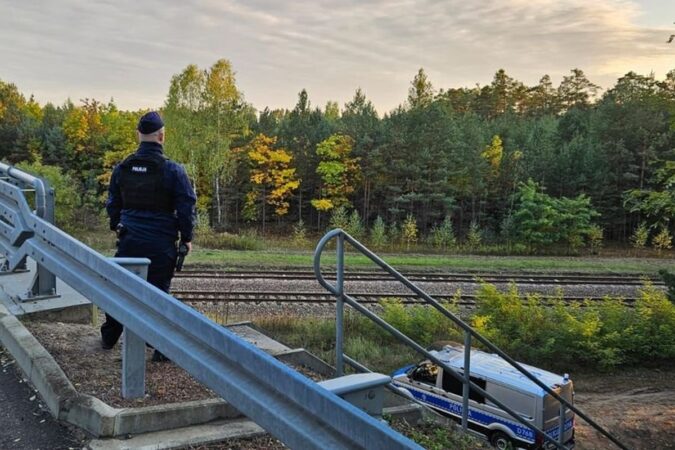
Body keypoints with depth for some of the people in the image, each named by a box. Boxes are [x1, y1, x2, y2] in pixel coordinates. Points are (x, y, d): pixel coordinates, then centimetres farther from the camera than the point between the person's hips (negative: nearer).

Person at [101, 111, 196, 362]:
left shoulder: (122, 168, 3)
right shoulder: (173, 170, -12)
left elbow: (112, 203, 14)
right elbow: (186, 207, -10)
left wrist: (117, 227, 31)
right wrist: (186, 238, 2)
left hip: (129, 241, 4)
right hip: (161, 245, -4)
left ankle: (108, 338, 33)